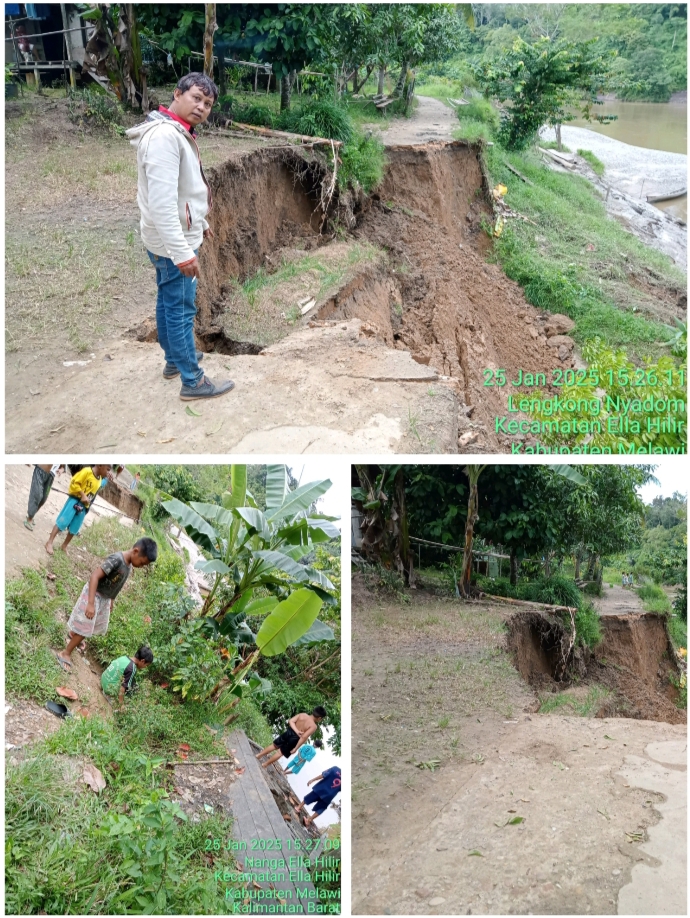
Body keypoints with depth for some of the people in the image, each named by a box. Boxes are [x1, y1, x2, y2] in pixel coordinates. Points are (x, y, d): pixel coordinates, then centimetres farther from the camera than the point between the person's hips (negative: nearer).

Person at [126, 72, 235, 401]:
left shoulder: (177, 133, 9)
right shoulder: (164, 135, -25)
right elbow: (161, 202, -31)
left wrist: (200, 222, 31)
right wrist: (183, 252, -32)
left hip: (173, 238, 10)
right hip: (173, 243, -10)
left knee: (168, 302, 22)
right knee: (181, 311, -1)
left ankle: (175, 359, 38)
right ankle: (193, 381, 9)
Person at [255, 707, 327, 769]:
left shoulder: (302, 715, -2)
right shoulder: (313, 726, -18)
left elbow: (291, 721, -9)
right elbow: (304, 737, -26)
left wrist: (297, 731, -15)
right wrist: (296, 748, -20)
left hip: (289, 732, 4)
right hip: (294, 739, -4)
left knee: (275, 745, 24)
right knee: (281, 752, 14)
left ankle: (259, 755, 32)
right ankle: (265, 764, 24)